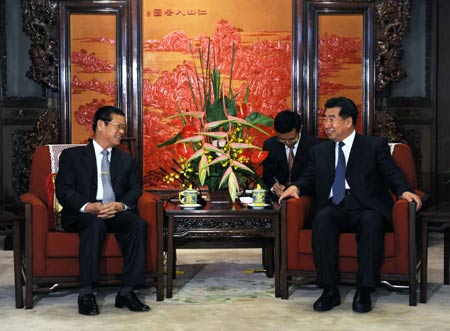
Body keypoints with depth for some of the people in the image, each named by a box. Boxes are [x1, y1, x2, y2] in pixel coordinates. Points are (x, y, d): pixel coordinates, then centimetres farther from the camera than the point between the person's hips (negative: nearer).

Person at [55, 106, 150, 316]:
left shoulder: (127, 161, 23)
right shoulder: (72, 156, 11)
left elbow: (134, 191, 9)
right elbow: (64, 190, -2)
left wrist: (121, 205, -16)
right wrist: (89, 206, -22)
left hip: (116, 213, 3)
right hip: (82, 214, -3)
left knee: (138, 224, -29)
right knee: (96, 224, -37)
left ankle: (126, 292, -26)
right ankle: (86, 294, -35)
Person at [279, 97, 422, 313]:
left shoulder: (375, 146, 12)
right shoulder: (319, 151, 24)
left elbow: (392, 174, 4)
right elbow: (310, 179, 20)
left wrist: (404, 191, -17)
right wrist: (296, 187, -2)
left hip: (366, 208, -2)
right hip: (334, 208, 3)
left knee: (371, 222, -37)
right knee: (322, 220, -33)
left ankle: (364, 291, -31)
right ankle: (329, 291, -29)